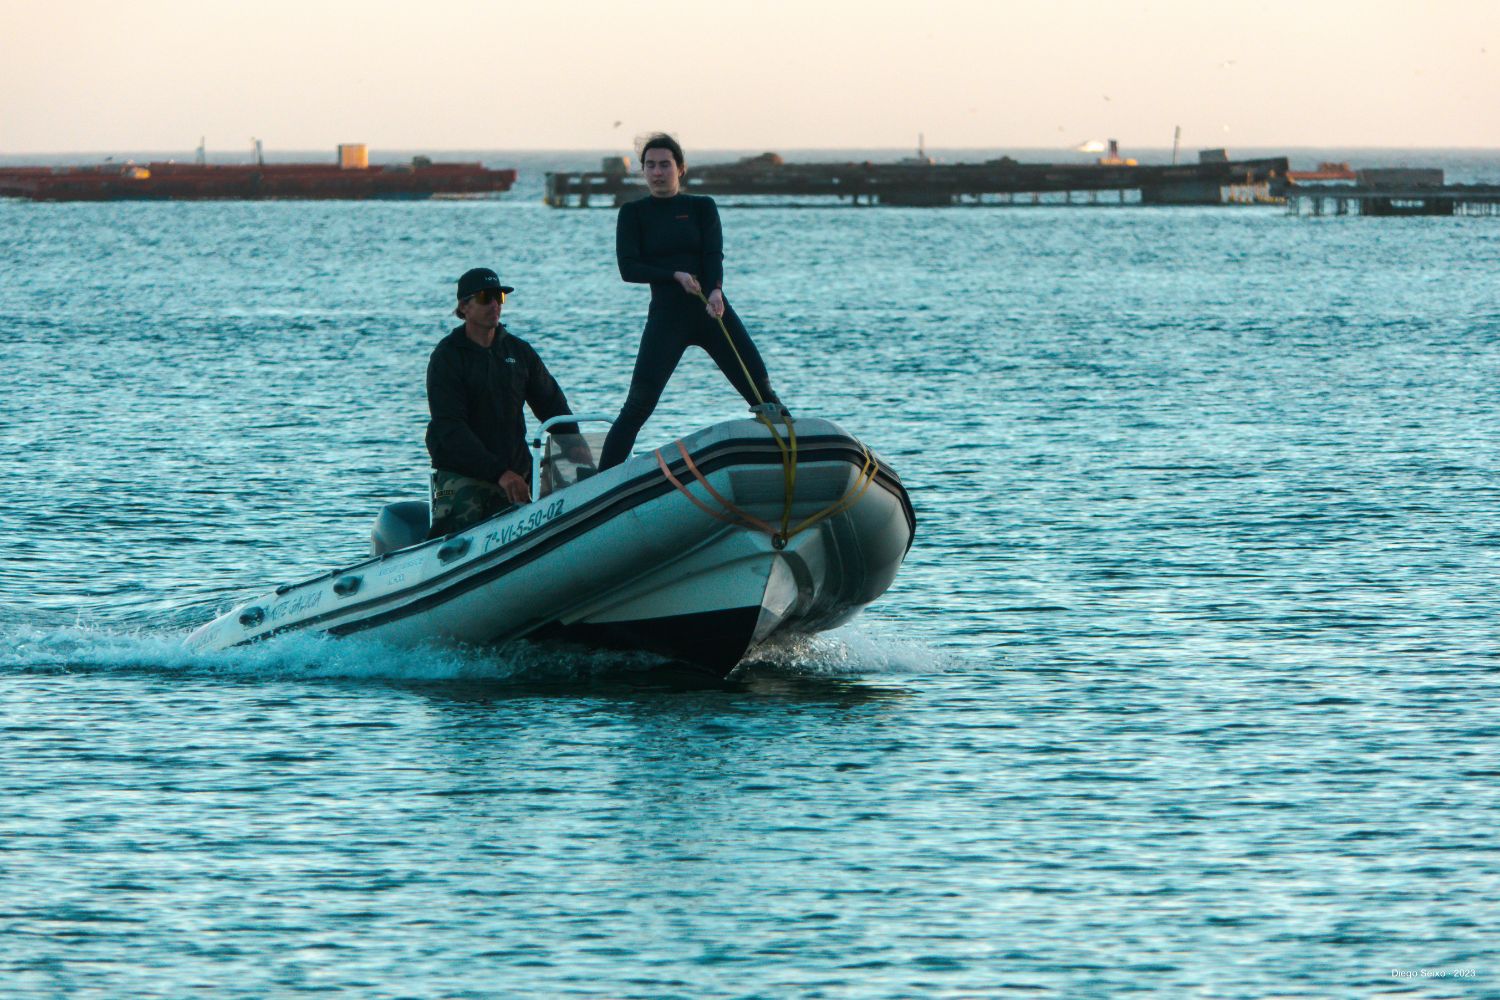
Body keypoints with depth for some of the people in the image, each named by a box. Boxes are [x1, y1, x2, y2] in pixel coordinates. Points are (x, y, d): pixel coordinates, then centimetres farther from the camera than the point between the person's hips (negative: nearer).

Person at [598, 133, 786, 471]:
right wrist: (676, 275, -16)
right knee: (639, 404, -12)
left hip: (712, 310, 2)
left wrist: (716, 290, -25)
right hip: (666, 315, -2)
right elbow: (628, 268, -3)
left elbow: (714, 255, -5)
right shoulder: (633, 213, 8)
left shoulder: (702, 207, 10)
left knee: (760, 390, -3)